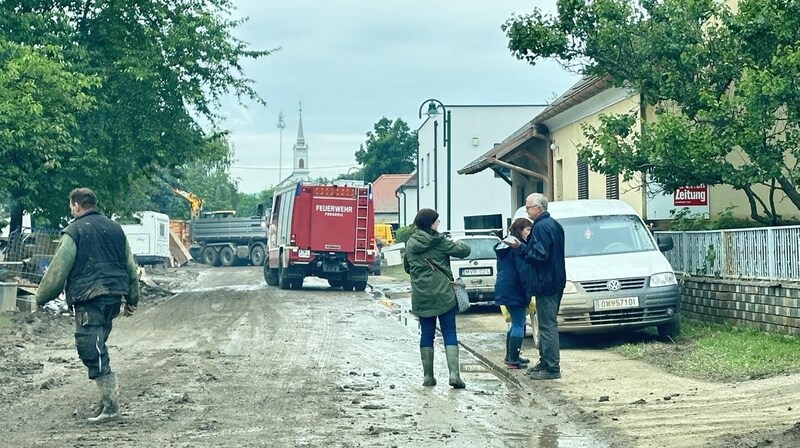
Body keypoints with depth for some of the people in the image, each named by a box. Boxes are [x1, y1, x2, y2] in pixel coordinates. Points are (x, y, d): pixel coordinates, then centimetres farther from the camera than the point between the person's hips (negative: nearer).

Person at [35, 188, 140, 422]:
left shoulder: (75, 231, -5)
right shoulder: (115, 228, 15)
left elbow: (58, 270, -6)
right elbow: (130, 267, 19)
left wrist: (41, 297, 4)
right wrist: (132, 299, 25)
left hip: (89, 299, -7)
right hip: (114, 296, 7)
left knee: (90, 348, -6)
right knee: (98, 346, 17)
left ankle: (110, 403, -11)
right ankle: (109, 397, 15)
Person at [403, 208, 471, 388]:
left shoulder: (410, 244, 6)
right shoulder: (439, 242, -8)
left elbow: (407, 267, 18)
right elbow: (464, 251, -5)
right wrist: (457, 243, 15)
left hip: (421, 296, 4)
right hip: (443, 294, -4)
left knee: (427, 334, 10)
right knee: (449, 333, 1)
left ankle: (428, 376, 10)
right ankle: (454, 374, -9)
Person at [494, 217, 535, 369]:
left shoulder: (504, 245, 17)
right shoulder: (519, 246, -14)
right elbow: (524, 271, -18)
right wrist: (528, 294, -17)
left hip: (503, 289, 10)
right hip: (515, 291, -10)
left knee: (516, 322, 19)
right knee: (519, 324, -4)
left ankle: (510, 356, 24)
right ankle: (513, 360, -5)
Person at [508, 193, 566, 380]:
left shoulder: (541, 227, -16)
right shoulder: (554, 225, 17)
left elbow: (539, 255, -21)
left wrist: (520, 247, -13)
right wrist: (524, 245, 16)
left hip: (545, 283, -11)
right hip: (556, 282, 11)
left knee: (547, 325, -7)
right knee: (548, 324, 16)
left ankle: (551, 368, -6)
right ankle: (545, 362, 22)